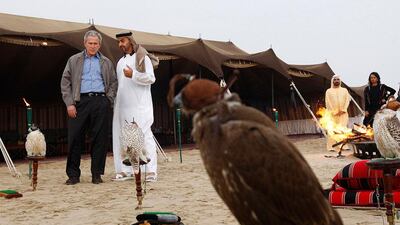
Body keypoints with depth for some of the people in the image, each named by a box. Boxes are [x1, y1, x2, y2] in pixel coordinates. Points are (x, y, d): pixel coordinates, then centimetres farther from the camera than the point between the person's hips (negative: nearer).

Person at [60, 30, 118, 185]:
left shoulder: (106, 62, 18)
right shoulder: (74, 60, 14)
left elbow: (113, 83, 18)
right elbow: (65, 82, 8)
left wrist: (108, 100, 2)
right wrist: (69, 103, -3)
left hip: (101, 102, 1)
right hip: (80, 101, -1)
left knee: (100, 139, 0)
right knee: (75, 138, -4)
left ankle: (96, 174, 9)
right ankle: (73, 175, 5)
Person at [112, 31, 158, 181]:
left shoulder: (142, 58, 0)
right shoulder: (120, 62, 21)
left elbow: (151, 78, -10)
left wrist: (133, 75, -18)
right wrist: (115, 102, 18)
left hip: (139, 106, -7)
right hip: (123, 106, 7)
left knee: (144, 136, -10)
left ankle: (151, 170, -9)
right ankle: (126, 170, 8)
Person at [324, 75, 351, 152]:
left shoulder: (344, 90, 14)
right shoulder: (328, 91, 8)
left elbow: (347, 100, 5)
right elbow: (327, 103, 1)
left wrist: (343, 110, -9)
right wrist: (333, 112, -9)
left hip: (343, 113, 2)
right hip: (333, 114, -1)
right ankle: (332, 146, -7)